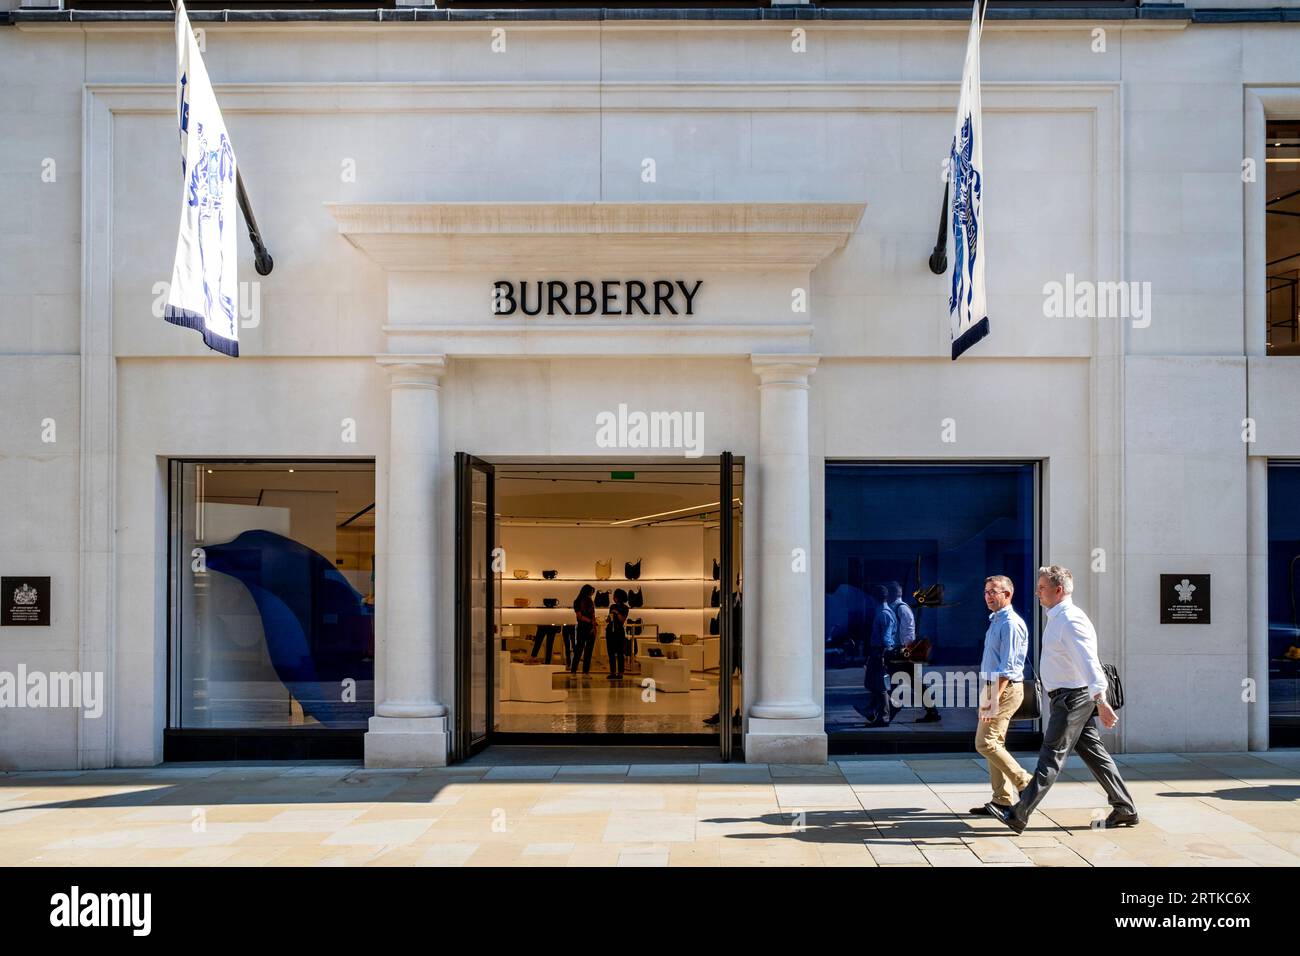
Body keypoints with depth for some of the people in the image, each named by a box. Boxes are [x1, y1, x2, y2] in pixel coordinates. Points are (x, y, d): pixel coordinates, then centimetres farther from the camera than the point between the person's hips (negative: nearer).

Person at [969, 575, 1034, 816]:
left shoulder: (1010, 624, -15)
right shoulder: (995, 621, 17)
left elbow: (1008, 667, -20)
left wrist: (994, 698, -25)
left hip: (1005, 689, -10)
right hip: (993, 688, 10)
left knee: (985, 743, -11)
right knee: (994, 744, 10)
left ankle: (1025, 783, -2)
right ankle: (1003, 799, 14)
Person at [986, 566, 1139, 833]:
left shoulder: (1070, 621, -19)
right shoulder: (1057, 618, 14)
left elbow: (1089, 663, -31)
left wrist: (1101, 701, -40)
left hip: (1072, 698, -10)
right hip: (1070, 697, 10)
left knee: (1051, 757, -7)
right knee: (1094, 752, 14)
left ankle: (1018, 815, -6)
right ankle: (1125, 810, 21)